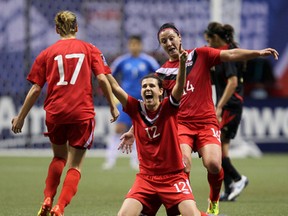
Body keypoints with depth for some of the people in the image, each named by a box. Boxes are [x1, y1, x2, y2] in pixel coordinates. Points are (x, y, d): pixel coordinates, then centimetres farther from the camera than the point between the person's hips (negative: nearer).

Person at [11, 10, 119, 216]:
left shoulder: (47, 53, 8)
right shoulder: (90, 49, 7)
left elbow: (35, 89, 5)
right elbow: (102, 78, -4)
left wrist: (21, 117, 11)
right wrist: (113, 105, 5)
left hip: (55, 113, 2)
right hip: (82, 113, -2)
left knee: (59, 156, 25)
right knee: (75, 165, 6)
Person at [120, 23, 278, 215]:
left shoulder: (200, 55, 5)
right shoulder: (162, 73, 10)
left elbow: (230, 55, -6)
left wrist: (258, 53, -21)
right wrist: (133, 131, 13)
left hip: (207, 122, -1)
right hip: (181, 124, 1)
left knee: (213, 164, -20)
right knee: (183, 163, -25)